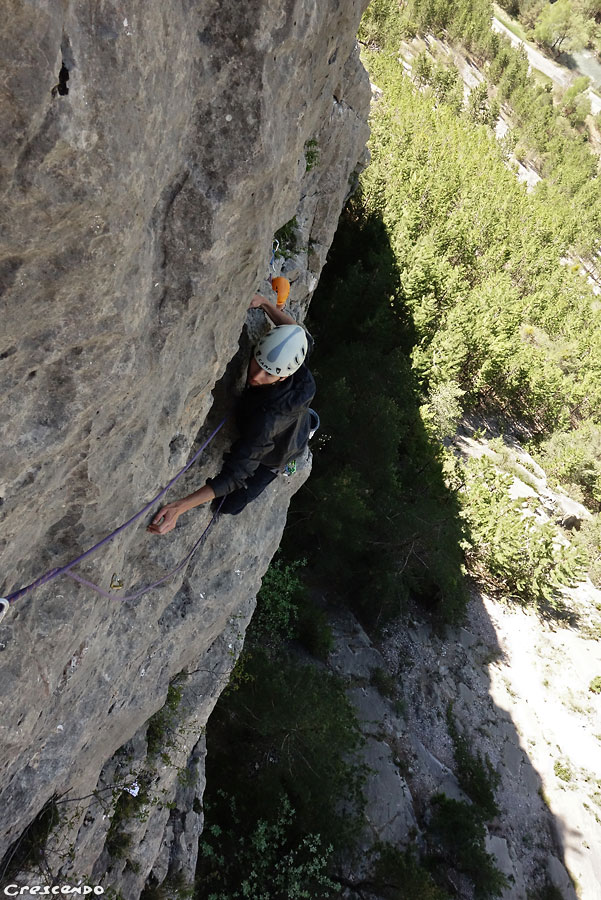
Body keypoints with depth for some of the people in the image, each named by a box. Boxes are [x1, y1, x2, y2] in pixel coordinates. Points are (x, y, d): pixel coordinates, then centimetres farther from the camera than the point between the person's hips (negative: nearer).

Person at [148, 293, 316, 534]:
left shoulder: (266, 418, -53)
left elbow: (234, 475, -50)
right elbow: (303, 336, -10)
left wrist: (180, 507, -56)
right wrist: (264, 302, -19)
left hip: (273, 457, -5)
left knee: (229, 506, 13)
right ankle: (304, 420, 43)